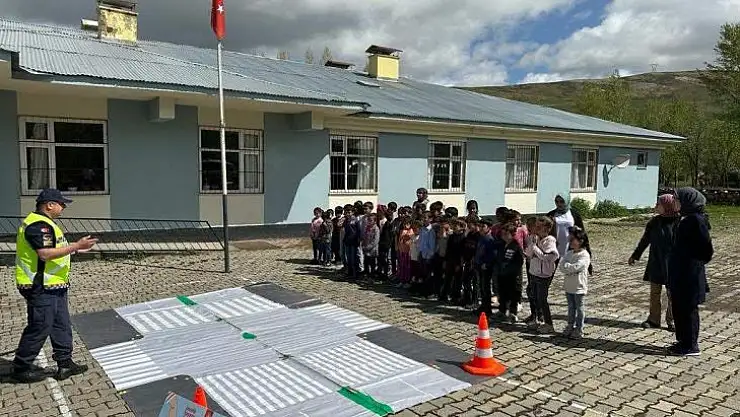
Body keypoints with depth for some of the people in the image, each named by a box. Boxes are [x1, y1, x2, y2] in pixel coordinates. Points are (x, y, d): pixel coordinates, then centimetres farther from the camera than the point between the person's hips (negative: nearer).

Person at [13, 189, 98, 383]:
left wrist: (73, 248, 16)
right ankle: (21, 368, 15)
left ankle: (65, 363, 21)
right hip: (41, 287, -11)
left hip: (53, 286, 11)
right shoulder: (38, 225, -19)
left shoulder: (43, 223, 16)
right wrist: (76, 246, -26)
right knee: (39, 327, 0)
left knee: (61, 325, 14)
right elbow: (45, 254, -27)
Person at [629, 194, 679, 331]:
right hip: (655, 263, 4)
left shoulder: (677, 222, -12)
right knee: (654, 293, 10)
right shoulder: (654, 222, 2)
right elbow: (645, 240, 11)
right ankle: (653, 319, 20)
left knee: (672, 294, 8)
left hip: (671, 264, -4)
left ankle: (671, 321, 21)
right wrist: (635, 256, 15)